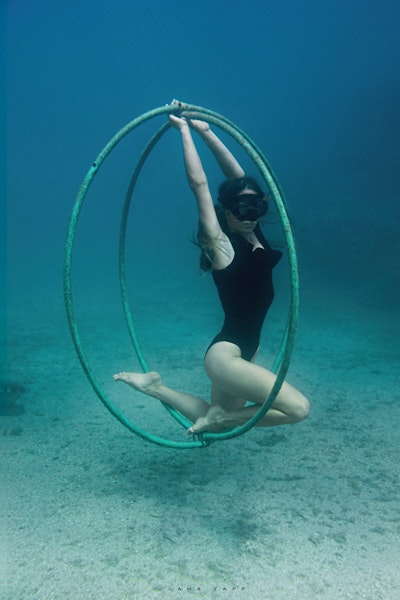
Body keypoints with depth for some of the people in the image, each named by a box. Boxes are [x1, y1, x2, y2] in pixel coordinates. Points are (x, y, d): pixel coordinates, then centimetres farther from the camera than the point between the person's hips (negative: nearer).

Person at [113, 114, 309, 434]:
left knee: (215, 423, 20)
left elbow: (238, 175, 7)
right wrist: (184, 130, -8)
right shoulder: (221, 245, -14)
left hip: (247, 350, 9)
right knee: (298, 407, -15)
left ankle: (156, 387, 26)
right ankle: (222, 414, 0)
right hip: (225, 353, -9)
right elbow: (198, 182, -17)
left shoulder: (256, 235, 4)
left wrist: (206, 132, 9)